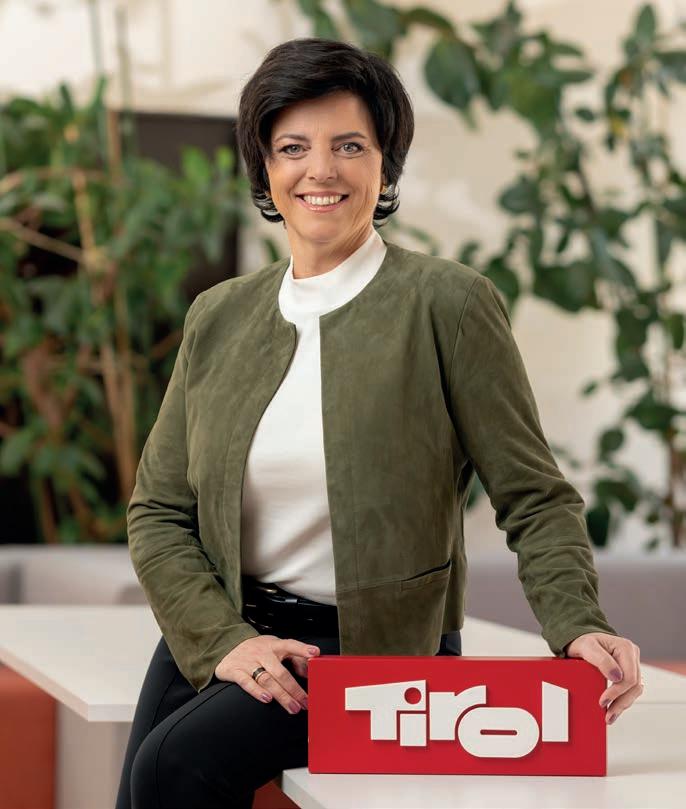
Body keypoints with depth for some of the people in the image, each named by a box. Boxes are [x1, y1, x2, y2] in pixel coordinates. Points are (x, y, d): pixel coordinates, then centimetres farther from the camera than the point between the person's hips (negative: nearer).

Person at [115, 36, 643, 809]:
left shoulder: (450, 303, -6)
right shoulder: (218, 317, 7)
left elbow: (534, 499, -5)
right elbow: (157, 511, 8)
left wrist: (578, 629, -23)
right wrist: (223, 641, -8)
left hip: (376, 647, -4)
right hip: (222, 633, 5)